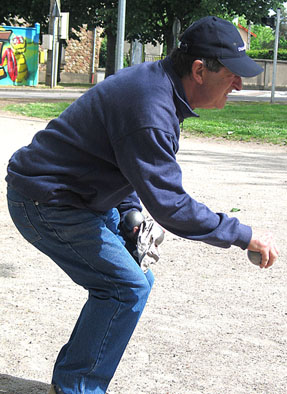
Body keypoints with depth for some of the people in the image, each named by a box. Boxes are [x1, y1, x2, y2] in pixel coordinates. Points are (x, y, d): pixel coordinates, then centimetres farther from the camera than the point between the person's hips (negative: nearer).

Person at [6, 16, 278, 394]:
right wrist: (245, 236, -22)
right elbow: (169, 204, -29)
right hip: (45, 203, -10)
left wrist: (130, 215, 5)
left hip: (84, 200, 10)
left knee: (135, 279, 13)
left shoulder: (154, 80, 4)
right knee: (126, 288, -13)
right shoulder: (151, 110, -29)